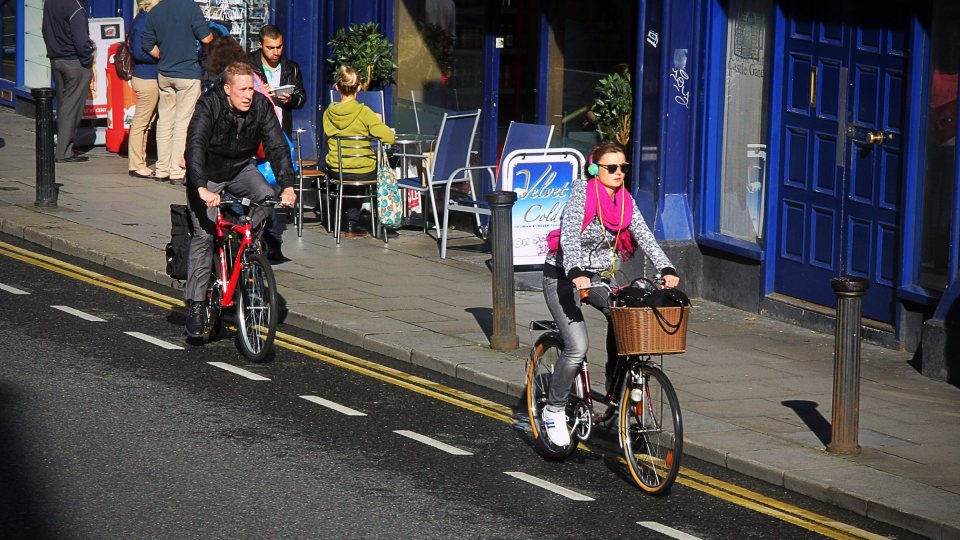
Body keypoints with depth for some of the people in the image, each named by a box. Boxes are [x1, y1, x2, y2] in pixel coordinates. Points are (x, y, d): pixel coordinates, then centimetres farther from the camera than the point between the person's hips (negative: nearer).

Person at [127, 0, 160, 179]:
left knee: (144, 123, 15)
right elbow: (139, 52, -22)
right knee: (141, 122, -4)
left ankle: (139, 162, 22)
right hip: (147, 79, -10)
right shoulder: (142, 22, -15)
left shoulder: (146, 19, 13)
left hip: (151, 78, 10)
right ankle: (136, 165, 1)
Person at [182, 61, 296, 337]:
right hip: (207, 174, -4)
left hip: (240, 169, 4)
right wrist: (202, 189, -51)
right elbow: (195, 146, -37)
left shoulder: (261, 105, -16)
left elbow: (277, 146, -17)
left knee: (266, 196, -26)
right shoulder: (209, 104, -27)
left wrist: (287, 186, -31)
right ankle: (195, 304, -9)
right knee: (204, 234, -15)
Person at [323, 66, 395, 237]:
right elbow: (389, 138, -21)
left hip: (336, 171, 4)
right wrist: (378, 122, -1)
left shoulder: (328, 113, -6)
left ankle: (352, 223, 36)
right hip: (364, 172, -3)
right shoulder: (364, 112, -18)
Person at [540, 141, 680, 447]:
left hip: (599, 277, 6)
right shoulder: (582, 193, -17)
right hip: (563, 277, -6)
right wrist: (576, 273, -46)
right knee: (578, 347, -18)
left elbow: (644, 237, -8)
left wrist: (666, 269, -25)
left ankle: (615, 383, -4)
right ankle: (554, 410, 0)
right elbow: (569, 236, -29)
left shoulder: (625, 201, 0)